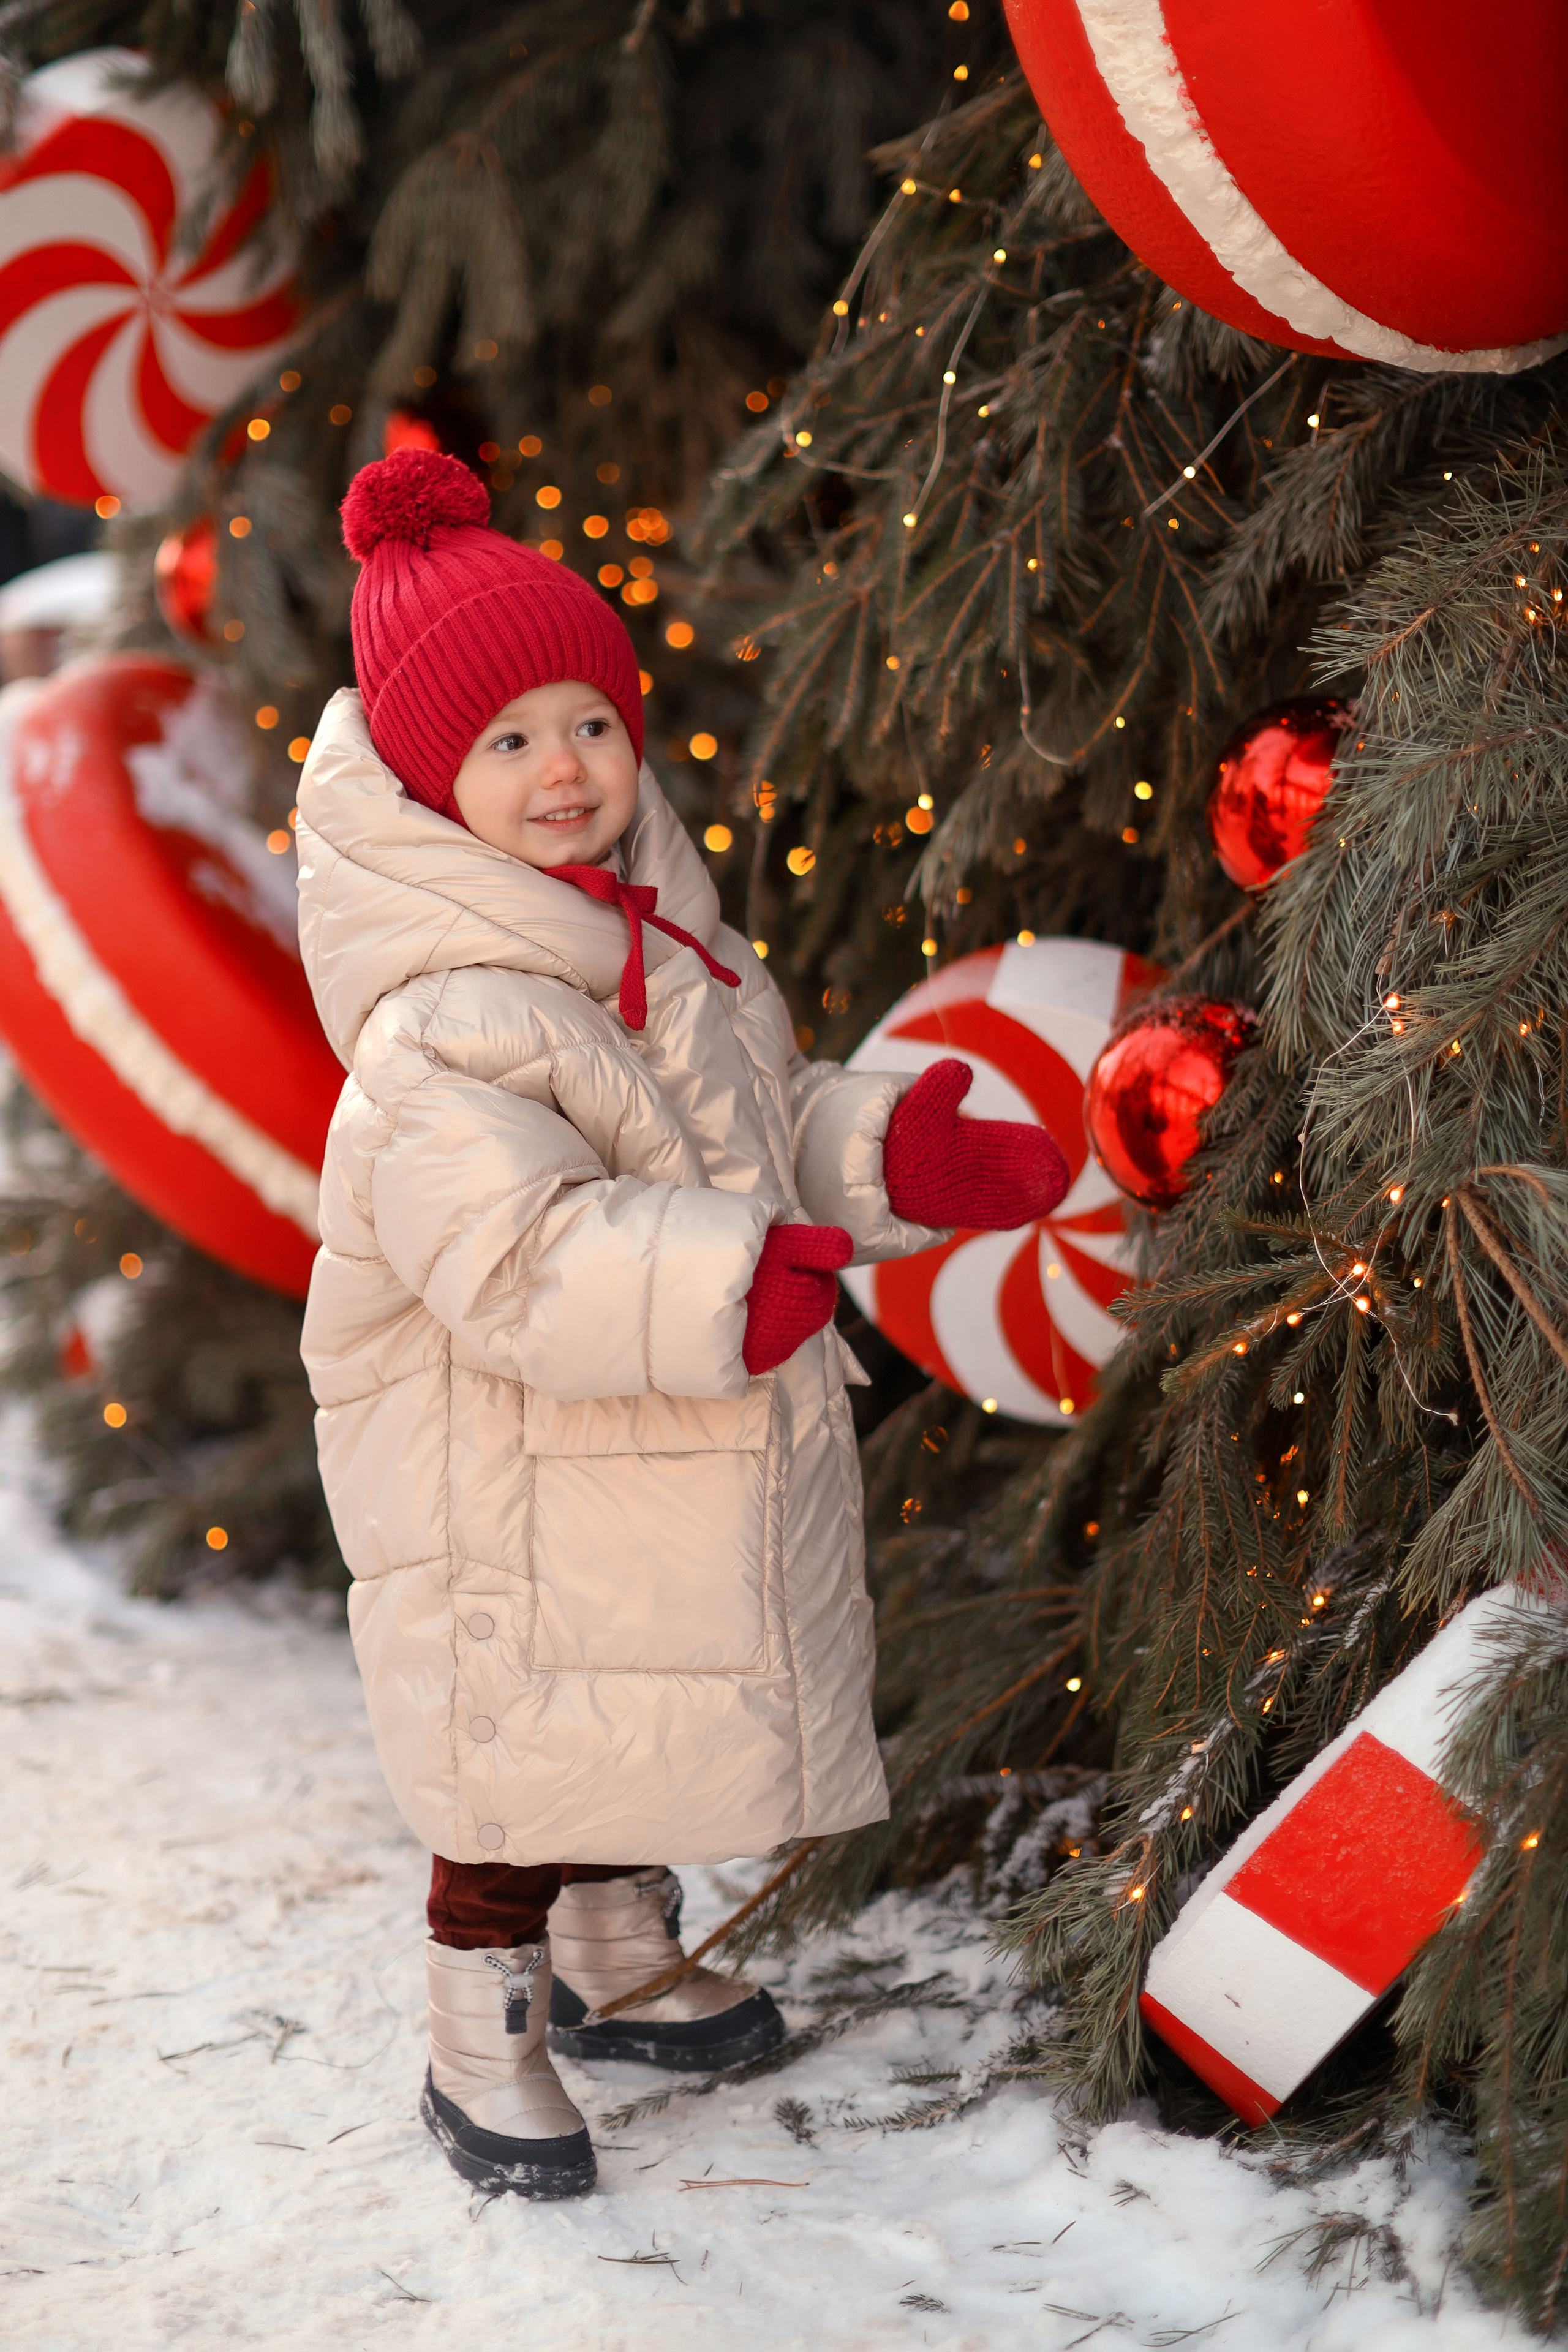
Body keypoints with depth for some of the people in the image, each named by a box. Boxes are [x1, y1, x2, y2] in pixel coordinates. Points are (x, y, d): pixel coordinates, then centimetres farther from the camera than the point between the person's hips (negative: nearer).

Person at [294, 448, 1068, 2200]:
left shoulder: (675, 947, 5)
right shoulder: (442, 1032, -25)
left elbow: (774, 1134, 15)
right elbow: (509, 1265, -33)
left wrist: (892, 1157, -2)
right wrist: (722, 1283, -39)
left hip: (694, 1464, 9)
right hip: (512, 1500, -9)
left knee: (641, 1720, 24)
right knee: (520, 1749, 3)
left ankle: (621, 1959, 46)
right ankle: (481, 2045, 23)